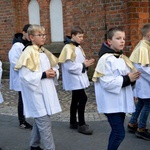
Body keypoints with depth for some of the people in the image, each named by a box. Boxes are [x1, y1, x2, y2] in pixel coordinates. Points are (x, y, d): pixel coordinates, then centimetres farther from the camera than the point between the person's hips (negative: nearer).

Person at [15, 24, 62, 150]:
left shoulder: (45, 52, 11)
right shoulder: (28, 53, -14)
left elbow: (55, 67, 20)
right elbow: (24, 76, -21)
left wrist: (54, 73, -3)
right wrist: (43, 74, -21)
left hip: (46, 92, 9)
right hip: (37, 94, -9)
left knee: (39, 122, 20)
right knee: (45, 124, -6)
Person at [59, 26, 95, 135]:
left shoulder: (78, 47, 13)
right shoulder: (68, 48, -17)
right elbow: (70, 66, -23)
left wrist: (86, 63, 1)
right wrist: (84, 65, -18)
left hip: (79, 78, 10)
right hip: (74, 79, -10)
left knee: (76, 100, 15)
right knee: (83, 98, -13)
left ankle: (73, 122, 26)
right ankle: (81, 124, -3)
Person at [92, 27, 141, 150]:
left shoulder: (122, 58, 11)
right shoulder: (106, 59, -17)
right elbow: (107, 83, -23)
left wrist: (133, 78, -2)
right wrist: (127, 79, -19)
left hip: (121, 101, 9)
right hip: (112, 103, -9)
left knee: (117, 132, 17)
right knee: (119, 133, -7)